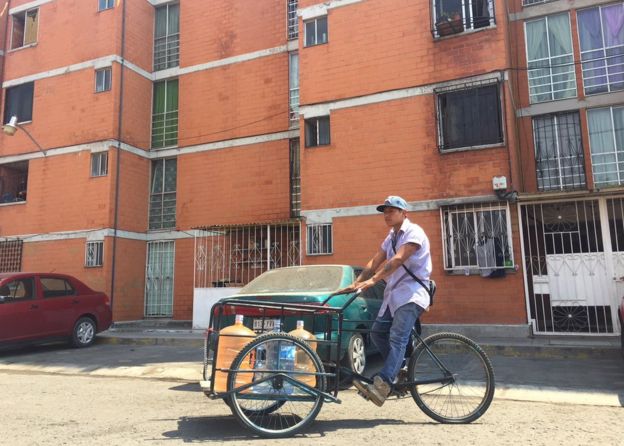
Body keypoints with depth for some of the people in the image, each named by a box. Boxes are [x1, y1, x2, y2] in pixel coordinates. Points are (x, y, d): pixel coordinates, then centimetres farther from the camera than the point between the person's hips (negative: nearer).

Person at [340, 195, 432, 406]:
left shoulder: (414, 232, -9)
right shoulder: (391, 236, 19)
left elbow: (397, 260, -23)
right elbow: (375, 261, 11)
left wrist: (372, 280, -31)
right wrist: (356, 283, -1)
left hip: (411, 293, -9)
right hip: (394, 293, 9)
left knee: (397, 338, -19)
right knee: (378, 332, 1)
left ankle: (381, 386, -27)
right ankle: (399, 370, 16)